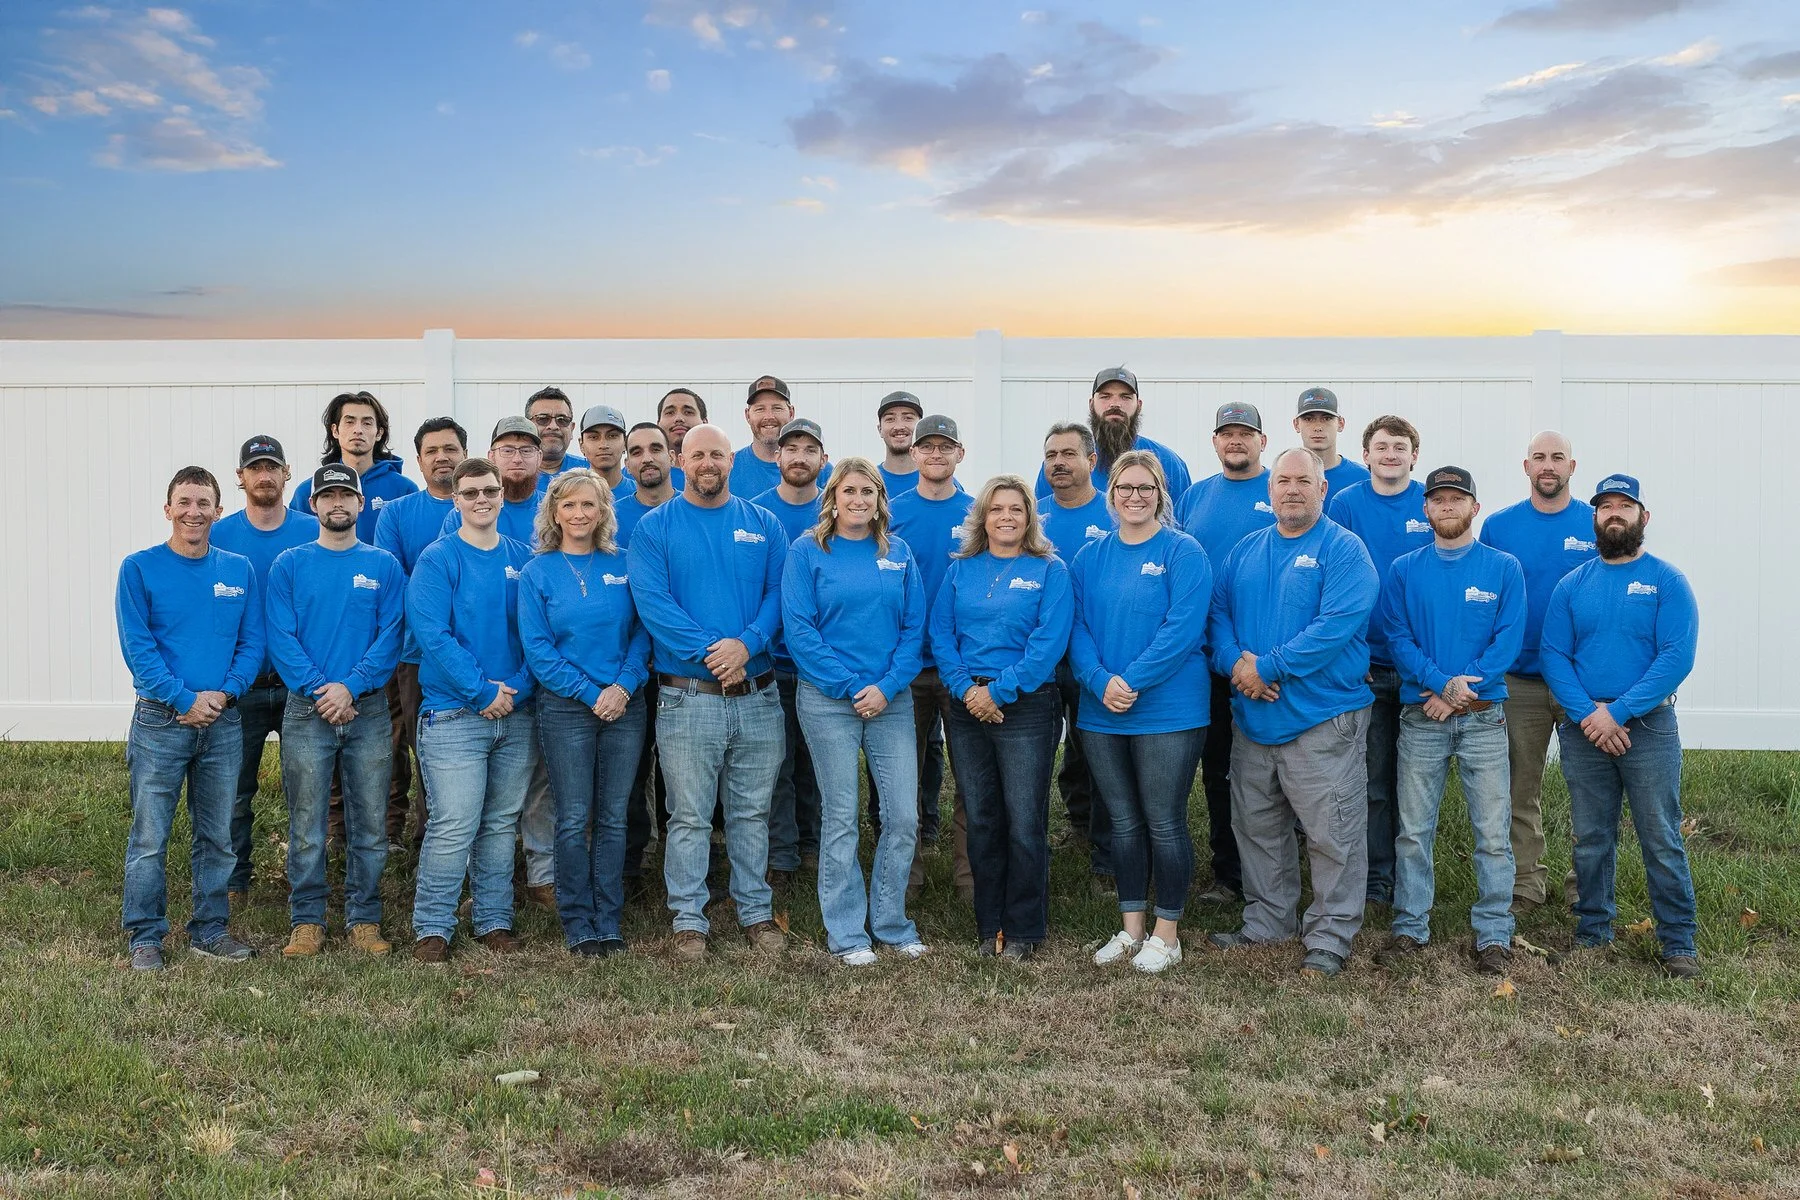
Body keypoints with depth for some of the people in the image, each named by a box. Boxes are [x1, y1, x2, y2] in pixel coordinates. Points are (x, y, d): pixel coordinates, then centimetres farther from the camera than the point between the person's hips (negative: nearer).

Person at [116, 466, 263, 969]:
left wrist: (223, 692, -11)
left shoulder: (240, 569, 6)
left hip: (224, 722, 3)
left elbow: (253, 643, 4)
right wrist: (185, 700, -14)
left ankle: (210, 930, 22)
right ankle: (145, 937, 11)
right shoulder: (139, 568, -2)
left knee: (217, 837, 10)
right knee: (150, 837, 0)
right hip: (160, 721, -3)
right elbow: (137, 647, -8)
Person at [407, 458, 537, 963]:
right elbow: (432, 633, -13)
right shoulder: (438, 559, -3)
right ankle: (432, 928, 5)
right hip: (454, 713, -4)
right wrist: (482, 692, -16)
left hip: (517, 714, 5)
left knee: (502, 825, 11)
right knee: (453, 826, -7)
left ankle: (494, 921, 21)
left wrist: (517, 687, -9)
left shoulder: (524, 559, 10)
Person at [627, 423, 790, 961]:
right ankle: (689, 919, 14)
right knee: (689, 816, 3)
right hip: (687, 695, -2)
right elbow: (652, 601, -10)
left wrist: (746, 643, -16)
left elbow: (778, 593, 1)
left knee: (752, 811, 12)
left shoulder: (763, 524, 9)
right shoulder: (655, 528, 1)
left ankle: (757, 911, 23)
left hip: (757, 694, 3)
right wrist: (708, 652, -18)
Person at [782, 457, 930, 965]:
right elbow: (799, 628, -7)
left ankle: (891, 923, 19)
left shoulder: (898, 553, 9)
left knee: (903, 815, 2)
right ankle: (846, 934, 13)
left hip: (892, 702, 3)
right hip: (828, 702, -3)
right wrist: (851, 686, -12)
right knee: (841, 817, 2)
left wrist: (887, 686, -9)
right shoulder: (807, 552, 0)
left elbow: (914, 626, 5)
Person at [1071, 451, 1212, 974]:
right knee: (1124, 822, 13)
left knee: (1164, 823, 2)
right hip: (1102, 714, 5)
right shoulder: (1091, 557, 9)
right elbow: (1078, 628, 2)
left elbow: (1183, 629, -16)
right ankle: (1131, 928, 25)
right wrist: (1101, 681, -15)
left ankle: (1167, 933, 16)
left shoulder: (1183, 552, -6)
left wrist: (1132, 682, -20)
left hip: (1168, 711, -5)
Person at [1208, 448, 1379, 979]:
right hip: (1252, 717, 6)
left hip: (1323, 719, -6)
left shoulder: (1343, 550, -7)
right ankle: (1266, 919, 31)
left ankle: (1330, 936, 11)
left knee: (1332, 834, -1)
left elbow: (1336, 625, -19)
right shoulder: (1245, 552, 12)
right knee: (1256, 828, 16)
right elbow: (1217, 611, 9)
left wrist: (1266, 668, -18)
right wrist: (1234, 662, -11)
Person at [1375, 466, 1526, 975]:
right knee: (1413, 829, 5)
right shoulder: (1404, 570, 7)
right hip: (1420, 717, 1)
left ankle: (1494, 934, 9)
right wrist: (1443, 682, -16)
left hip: (1484, 717, -1)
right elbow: (1397, 636, -1)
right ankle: (1410, 927, 15)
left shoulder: (1504, 568, 4)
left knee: (1493, 832, -1)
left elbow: (1509, 639, -4)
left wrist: (1460, 692, -13)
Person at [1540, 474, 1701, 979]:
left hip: (1649, 726, -3)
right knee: (1591, 841, 10)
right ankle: (1592, 933, 22)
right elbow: (1552, 654, 1)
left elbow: (1676, 657, -11)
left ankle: (1679, 942, 10)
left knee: (1662, 840, -1)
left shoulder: (1667, 581, -1)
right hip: (1582, 729, 3)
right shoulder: (1572, 585, 8)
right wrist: (1586, 713, -14)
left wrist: (1618, 712, -18)